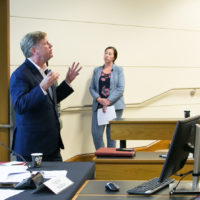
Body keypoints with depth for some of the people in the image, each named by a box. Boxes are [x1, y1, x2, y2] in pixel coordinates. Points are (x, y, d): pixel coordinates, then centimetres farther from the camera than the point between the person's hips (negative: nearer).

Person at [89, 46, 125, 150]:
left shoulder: (118, 70, 5)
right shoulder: (97, 70, 12)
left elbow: (120, 89, -4)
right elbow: (91, 88, 9)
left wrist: (108, 102, -12)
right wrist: (99, 99, -9)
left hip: (114, 105, -2)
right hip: (98, 106, 2)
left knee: (111, 134, 0)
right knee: (96, 133, -6)